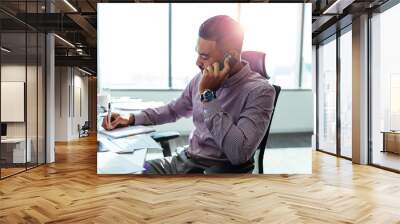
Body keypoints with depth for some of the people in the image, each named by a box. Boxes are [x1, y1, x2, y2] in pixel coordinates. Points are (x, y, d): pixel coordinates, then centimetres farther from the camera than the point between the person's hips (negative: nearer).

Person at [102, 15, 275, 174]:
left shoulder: (260, 91, -17)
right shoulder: (202, 78, 3)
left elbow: (239, 154, -28)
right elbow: (173, 110, 21)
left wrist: (208, 95, -24)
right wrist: (131, 119, 8)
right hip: (184, 160, 6)